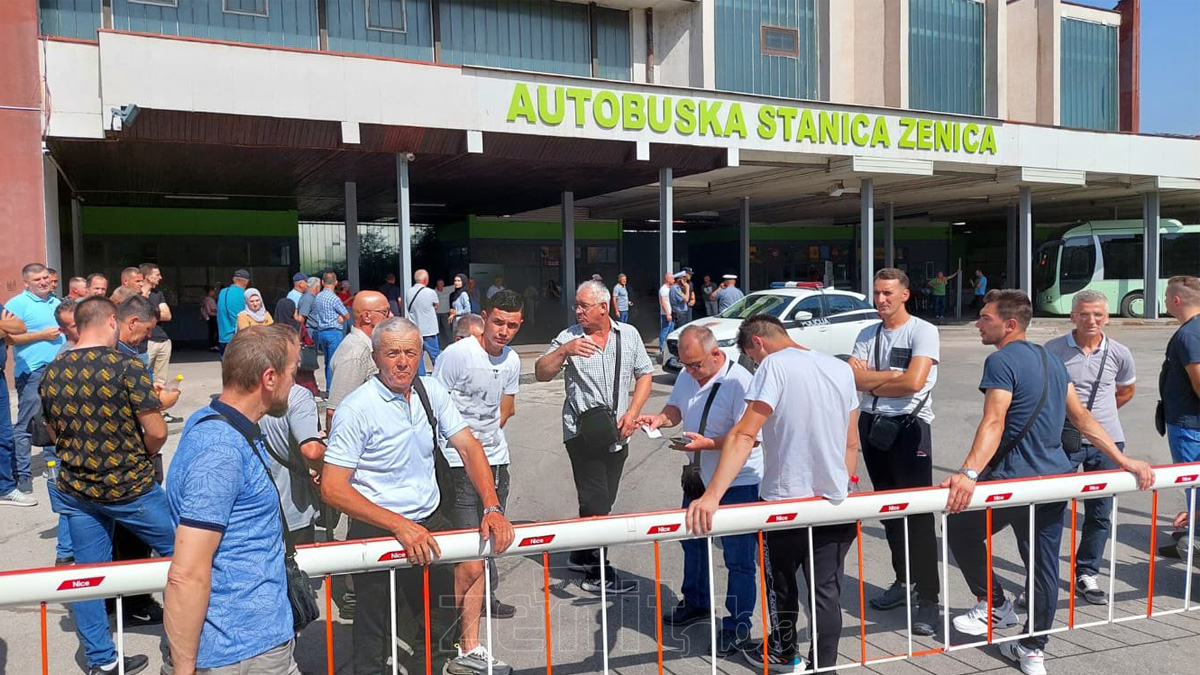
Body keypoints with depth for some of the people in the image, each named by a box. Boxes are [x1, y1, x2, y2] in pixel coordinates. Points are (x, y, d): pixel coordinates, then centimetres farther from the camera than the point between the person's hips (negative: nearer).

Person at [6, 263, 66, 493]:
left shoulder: (57, 303, 17)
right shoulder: (17, 304, -5)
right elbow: (9, 337, -14)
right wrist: (43, 335, -14)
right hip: (33, 372, -7)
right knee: (26, 424, -5)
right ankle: (21, 474, 1)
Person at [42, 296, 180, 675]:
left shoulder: (51, 374, 1)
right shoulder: (127, 367, -17)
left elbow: (55, 433, 14)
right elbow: (157, 433, -16)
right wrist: (141, 459, 3)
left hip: (75, 489, 6)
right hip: (129, 487, -5)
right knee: (178, 554, 12)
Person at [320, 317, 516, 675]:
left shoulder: (431, 391, 0)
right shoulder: (356, 409, -15)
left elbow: (468, 447, 1)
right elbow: (332, 488, -18)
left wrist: (492, 508, -13)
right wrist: (400, 526, -25)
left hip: (430, 523, 5)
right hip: (377, 533, -5)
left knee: (440, 625, 12)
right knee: (376, 637, 6)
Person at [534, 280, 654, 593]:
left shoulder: (628, 335, 4)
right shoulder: (569, 337, -4)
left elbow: (645, 374, 7)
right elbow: (541, 374, -9)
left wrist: (632, 413, -4)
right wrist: (565, 351, -25)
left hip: (617, 434, 4)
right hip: (582, 432, -4)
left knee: (604, 500, 13)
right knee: (595, 500, -5)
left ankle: (583, 555, 31)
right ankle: (598, 573, 3)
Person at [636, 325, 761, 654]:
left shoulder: (740, 382, -24)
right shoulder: (687, 376, 0)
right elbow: (675, 408, 15)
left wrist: (706, 443, -31)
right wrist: (660, 418, -6)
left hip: (738, 484, -8)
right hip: (698, 477, 8)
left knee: (738, 559, 1)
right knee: (691, 541, 23)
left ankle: (737, 626, 16)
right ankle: (696, 602, 44)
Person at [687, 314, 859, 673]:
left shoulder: (774, 365, -15)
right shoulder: (841, 369, 5)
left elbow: (744, 435, -24)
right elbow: (851, 443, 10)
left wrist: (712, 495, -29)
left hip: (785, 499, -4)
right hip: (833, 500, 4)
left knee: (781, 582, 19)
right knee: (826, 589, 12)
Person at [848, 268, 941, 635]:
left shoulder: (923, 331, -8)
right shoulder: (867, 335, 10)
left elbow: (914, 382, -20)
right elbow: (853, 378, -3)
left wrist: (871, 381, -6)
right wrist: (892, 375, -14)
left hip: (909, 426, -7)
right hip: (872, 424, 7)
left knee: (918, 512, -7)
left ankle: (927, 599, -3)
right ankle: (903, 582, 28)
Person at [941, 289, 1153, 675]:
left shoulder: (1001, 361, -14)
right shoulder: (1051, 362, 13)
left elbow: (994, 423, -27)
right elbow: (1083, 419, 12)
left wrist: (968, 474, -36)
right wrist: (1123, 461, 15)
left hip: (1013, 478, -8)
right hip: (1055, 476, 8)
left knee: (960, 529, 14)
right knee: (1044, 565, 11)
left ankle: (995, 605, 20)